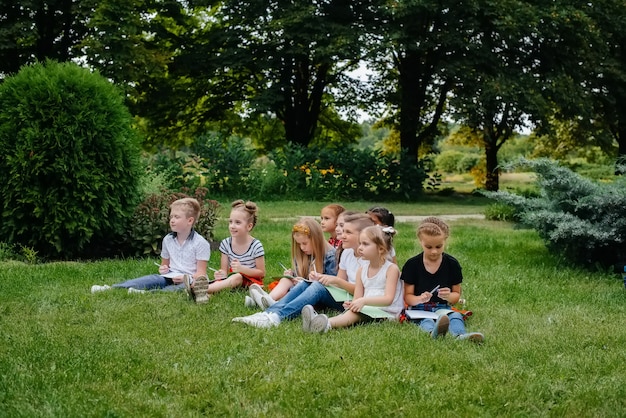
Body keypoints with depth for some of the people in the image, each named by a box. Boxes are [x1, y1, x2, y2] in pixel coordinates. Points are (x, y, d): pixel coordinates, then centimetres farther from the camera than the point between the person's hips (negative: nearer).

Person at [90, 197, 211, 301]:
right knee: (151, 279, -24)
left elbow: (201, 273, -7)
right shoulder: (168, 240, 13)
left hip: (190, 280, -4)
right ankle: (112, 288, -43)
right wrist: (163, 269, 2)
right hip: (170, 277, 4)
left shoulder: (200, 243, -5)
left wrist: (186, 278, -25)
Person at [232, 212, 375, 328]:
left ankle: (278, 316, -42)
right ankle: (268, 313, -30)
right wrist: (322, 278, -4)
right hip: (342, 296, 8)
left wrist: (337, 281, -24)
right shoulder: (347, 253, 13)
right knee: (305, 284, -12)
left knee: (318, 287, -29)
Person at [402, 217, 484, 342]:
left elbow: (457, 294, 9)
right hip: (420, 310, -2)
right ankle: (434, 332, -69)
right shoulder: (412, 265, 0)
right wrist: (419, 299, -21)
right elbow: (407, 296, 2)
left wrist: (449, 296, -15)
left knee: (456, 316, -30)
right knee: (426, 322, -35)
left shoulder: (452, 264, 5)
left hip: (443, 308, 2)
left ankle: (461, 336, -61)